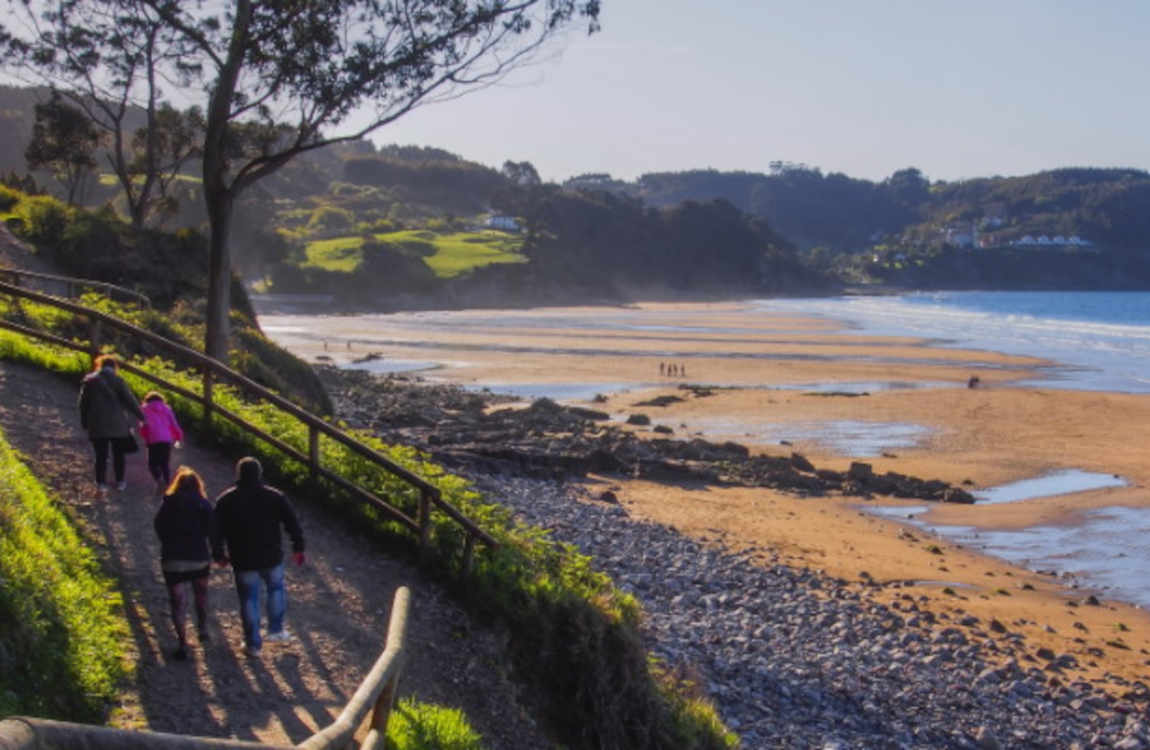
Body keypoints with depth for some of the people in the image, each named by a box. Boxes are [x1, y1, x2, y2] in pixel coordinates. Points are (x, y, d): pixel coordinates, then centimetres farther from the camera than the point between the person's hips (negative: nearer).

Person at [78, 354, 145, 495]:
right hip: (116, 424, -1)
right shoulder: (117, 380, -6)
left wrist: (84, 422, 14)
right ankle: (120, 482, 18)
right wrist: (141, 416, 3)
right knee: (118, 454, 13)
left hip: (97, 425, 1)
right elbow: (130, 400, -6)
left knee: (101, 456, 4)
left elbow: (83, 403, 6)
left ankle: (101, 484, -4)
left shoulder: (89, 380, 2)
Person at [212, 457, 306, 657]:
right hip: (272, 557, 0)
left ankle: (253, 643, 15)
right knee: (275, 589, 24)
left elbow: (217, 531, -2)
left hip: (243, 561, 0)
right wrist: (298, 548, 6)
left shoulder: (226, 500, -5)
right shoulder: (275, 496, -5)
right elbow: (292, 523, -3)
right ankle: (276, 629, 27)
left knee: (249, 599, 9)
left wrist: (219, 554, 11)